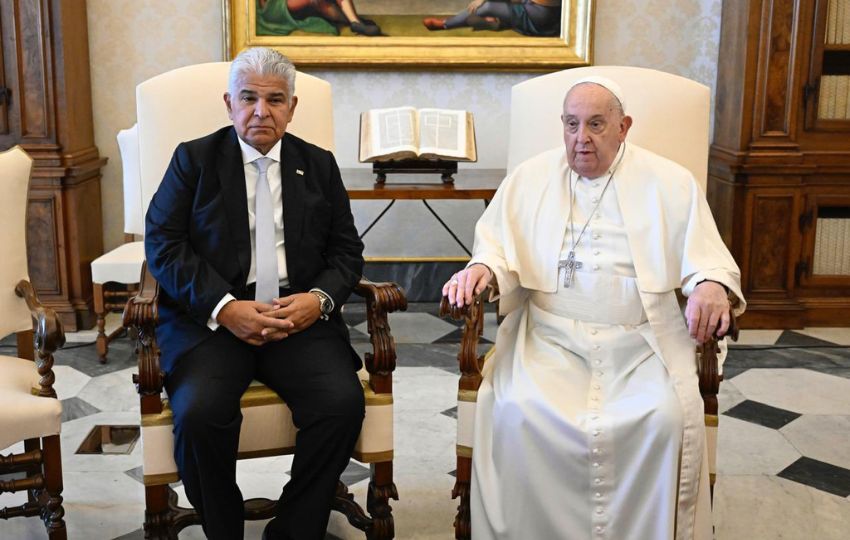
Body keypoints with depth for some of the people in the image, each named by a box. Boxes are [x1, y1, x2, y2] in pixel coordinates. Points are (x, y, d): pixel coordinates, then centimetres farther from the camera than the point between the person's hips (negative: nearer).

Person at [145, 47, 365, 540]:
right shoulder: (194, 159, 8)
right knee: (199, 412, -29)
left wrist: (319, 298, -10)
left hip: (300, 315, 2)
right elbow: (163, 245, -1)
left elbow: (347, 251, 12)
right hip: (212, 317, -1)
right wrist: (224, 308, -14)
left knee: (343, 403, -25)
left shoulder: (319, 164, 15)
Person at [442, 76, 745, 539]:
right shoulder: (529, 179, 12)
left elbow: (707, 257, 7)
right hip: (550, 338, 1)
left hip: (643, 343, 0)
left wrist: (712, 285, -16)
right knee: (518, 414, -25)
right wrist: (482, 268, -11)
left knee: (666, 419, -27)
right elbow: (497, 248, 12)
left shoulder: (670, 183, 8)